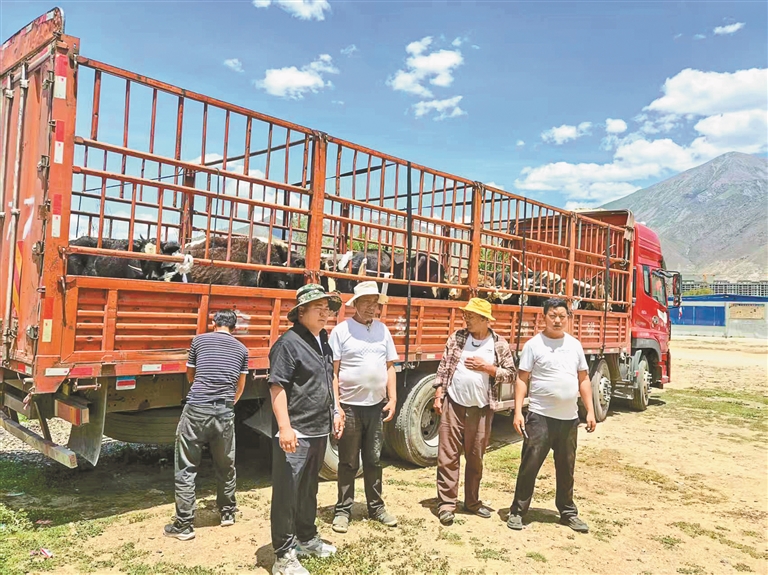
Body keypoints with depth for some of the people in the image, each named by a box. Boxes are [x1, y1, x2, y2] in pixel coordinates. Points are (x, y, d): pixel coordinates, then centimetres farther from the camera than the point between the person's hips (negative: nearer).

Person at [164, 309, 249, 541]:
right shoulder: (242, 349, 13)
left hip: (196, 409, -2)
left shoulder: (199, 340, 9)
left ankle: (184, 525, 8)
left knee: (186, 468, 7)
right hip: (225, 412, 2)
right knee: (225, 466, 18)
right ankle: (227, 513, 32)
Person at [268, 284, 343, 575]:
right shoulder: (288, 343, -15)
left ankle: (307, 538, 38)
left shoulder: (323, 341, 12)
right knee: (286, 494, 1)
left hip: (319, 431, 9)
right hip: (296, 434, -9)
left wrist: (335, 411, 21)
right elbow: (277, 387, -20)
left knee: (309, 490, 22)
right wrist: (285, 427, -25)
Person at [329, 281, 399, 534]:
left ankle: (376, 507, 28)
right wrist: (336, 405, -13)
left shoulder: (383, 330, 7)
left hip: (376, 406, 4)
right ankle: (343, 510, 20)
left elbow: (389, 367, 11)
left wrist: (392, 399, 4)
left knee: (374, 460, 15)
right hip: (350, 406, -4)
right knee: (349, 463, 7)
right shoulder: (341, 330, -7)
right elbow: (332, 371, -8)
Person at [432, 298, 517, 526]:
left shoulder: (499, 344, -1)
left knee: (475, 458, 13)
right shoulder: (457, 337, 2)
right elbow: (444, 367, 4)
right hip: (453, 405, 0)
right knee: (448, 456, 0)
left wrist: (486, 367, -13)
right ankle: (446, 503, 10)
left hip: (481, 409, 0)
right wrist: (438, 395, -1)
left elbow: (510, 374, 1)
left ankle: (472, 501, 30)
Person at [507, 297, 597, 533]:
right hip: (540, 417, -4)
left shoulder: (574, 344, 9)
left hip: (569, 419, 4)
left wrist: (590, 411, 7)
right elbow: (522, 379, -6)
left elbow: (584, 379, 13)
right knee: (529, 465, 1)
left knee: (566, 468, 16)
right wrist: (518, 412, -14)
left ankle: (568, 513, 30)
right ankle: (517, 511, 14)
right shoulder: (533, 344, -4)